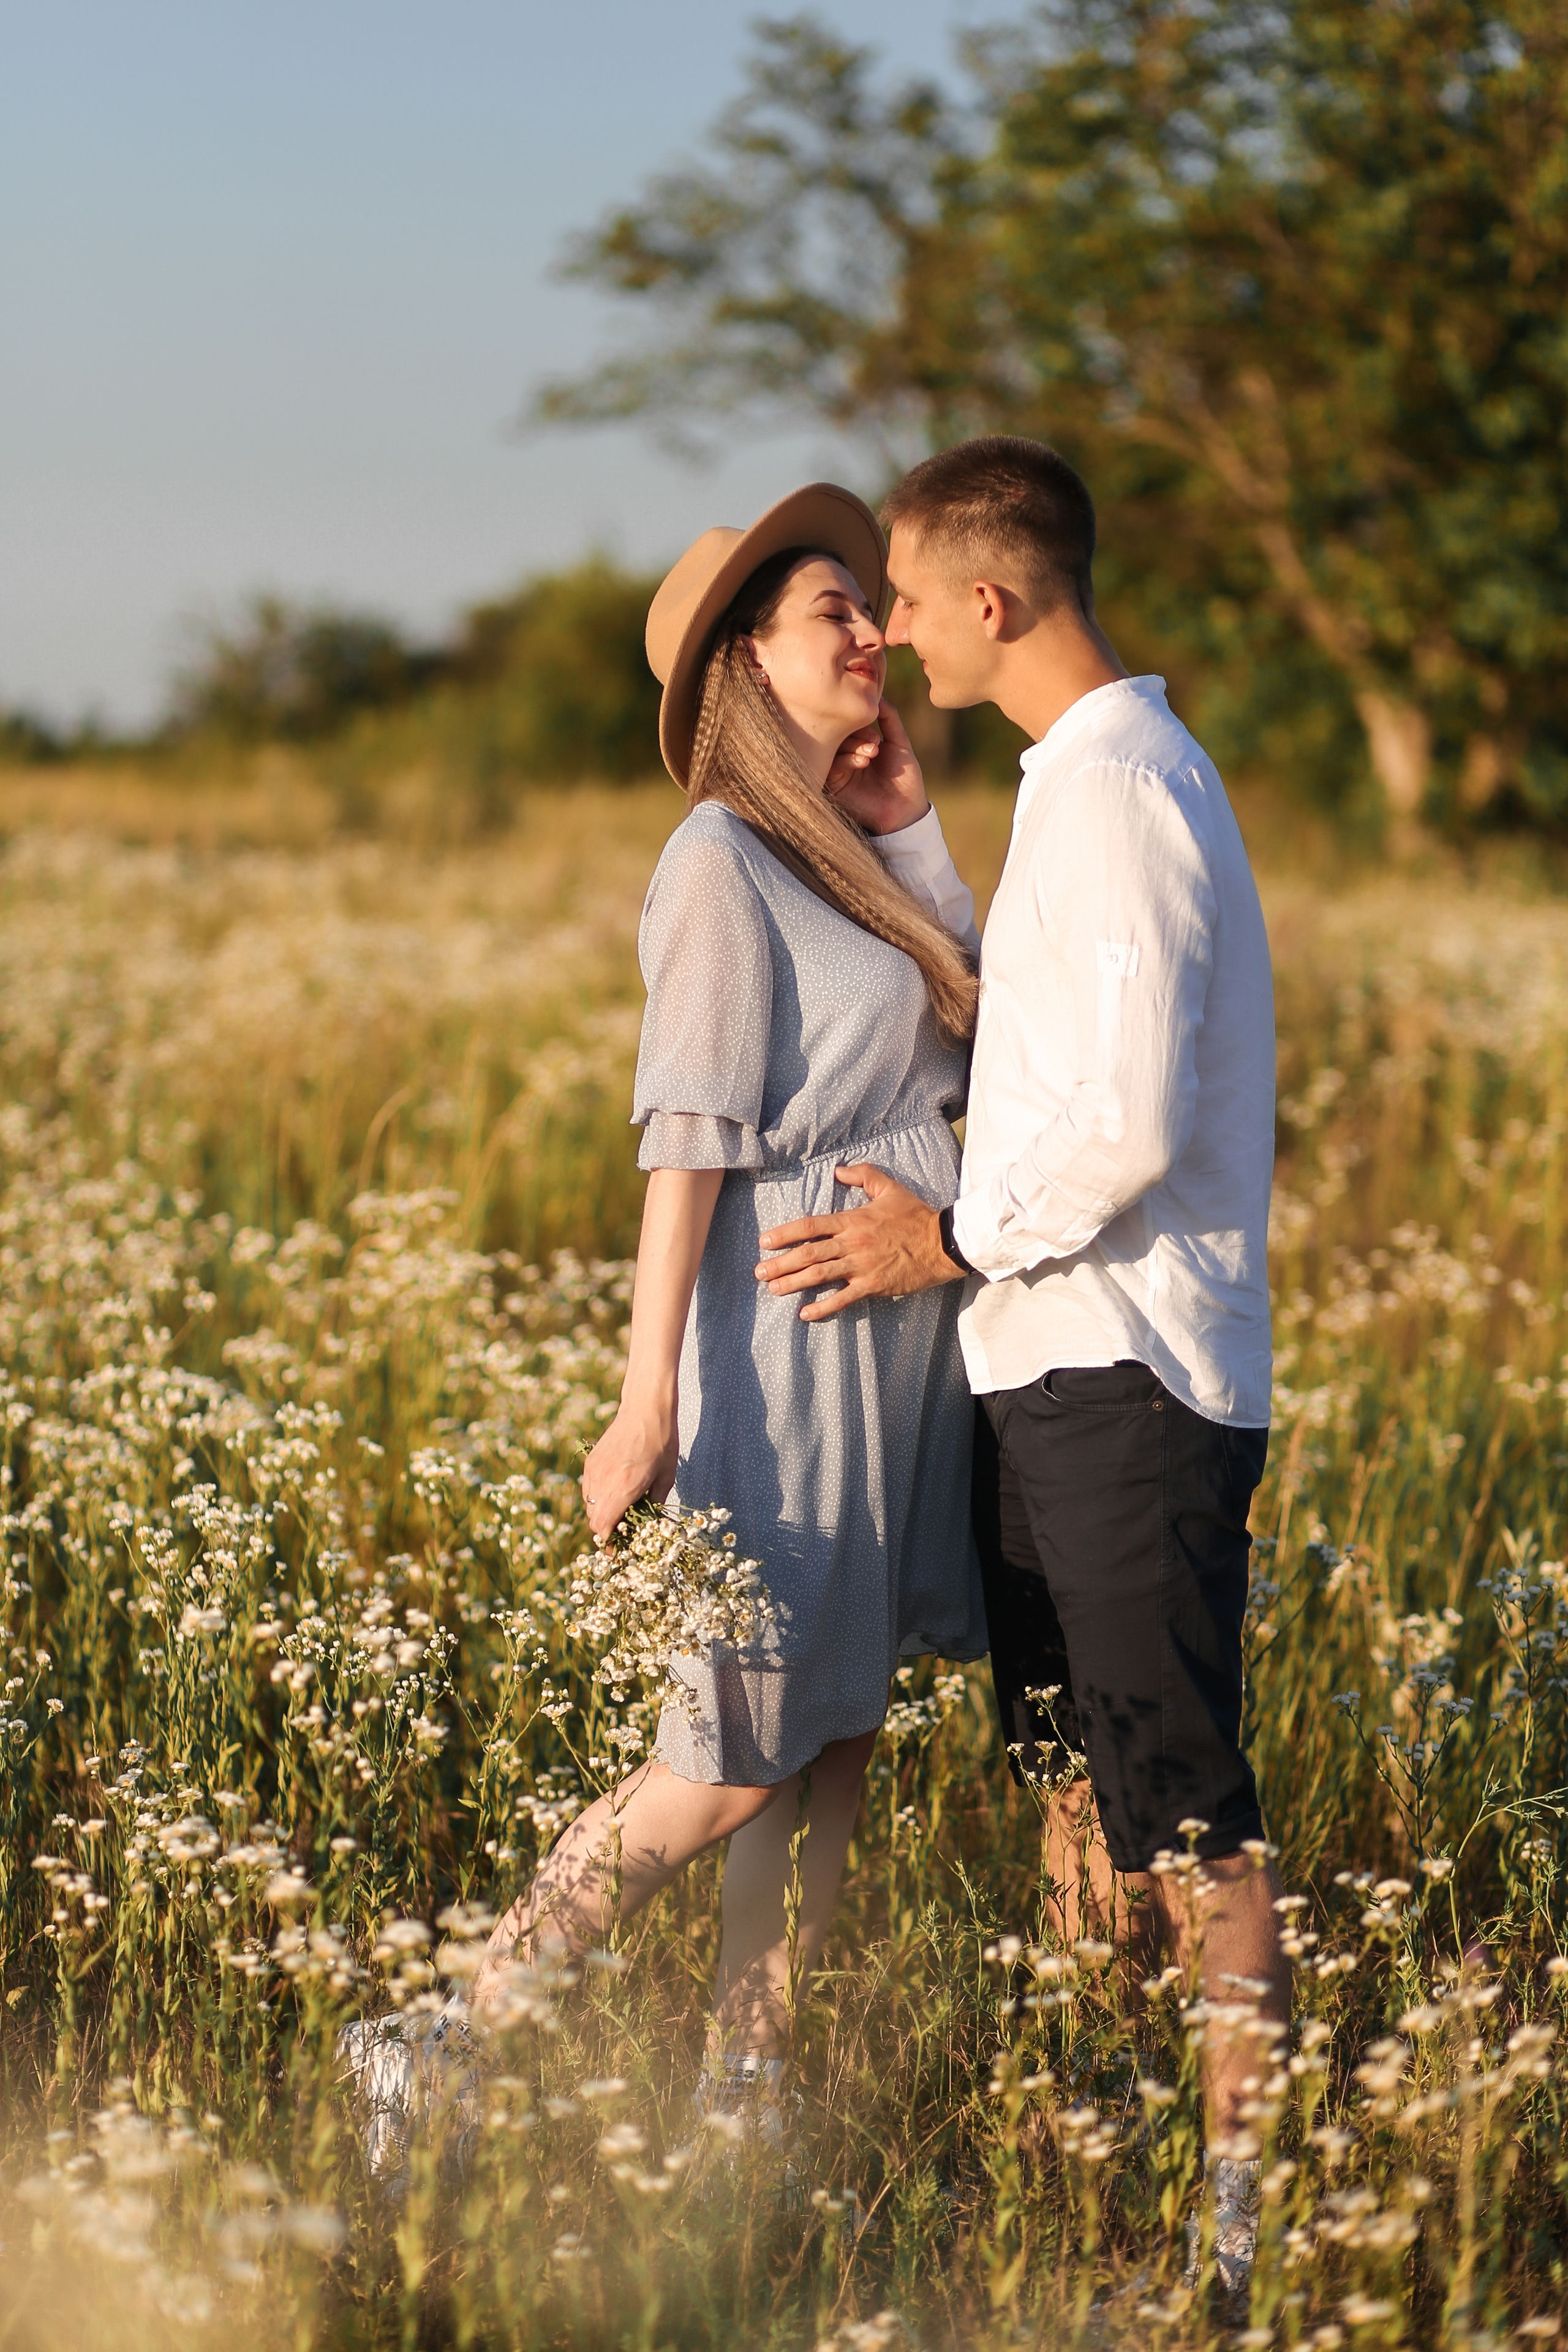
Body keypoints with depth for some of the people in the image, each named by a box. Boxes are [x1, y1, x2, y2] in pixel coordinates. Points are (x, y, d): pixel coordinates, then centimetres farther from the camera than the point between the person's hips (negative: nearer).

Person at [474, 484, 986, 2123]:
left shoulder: (853, 857, 15)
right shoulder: (723, 860, -11)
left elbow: (973, 1050, 6)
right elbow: (689, 1140, -16)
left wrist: (908, 824, 6)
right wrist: (649, 1398, -19)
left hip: (903, 1335, 8)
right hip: (791, 1327, -8)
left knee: (836, 1744, 8)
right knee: (742, 1756, -5)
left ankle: (740, 2105, 14)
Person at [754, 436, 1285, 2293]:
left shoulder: (1115, 796, -16)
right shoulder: (1102, 778, 16)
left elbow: (1131, 1130, -22)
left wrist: (959, 1240, -11)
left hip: (1123, 1373, -10)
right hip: (1054, 1367, 10)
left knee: (1179, 1799, -7)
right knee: (1074, 1775, 14)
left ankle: (1250, 2181, -3)